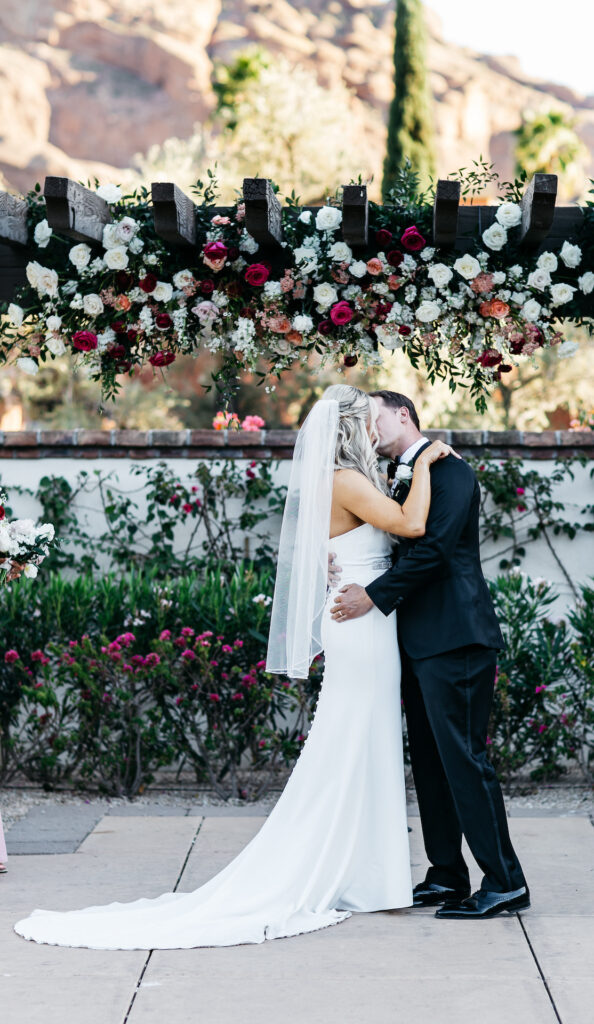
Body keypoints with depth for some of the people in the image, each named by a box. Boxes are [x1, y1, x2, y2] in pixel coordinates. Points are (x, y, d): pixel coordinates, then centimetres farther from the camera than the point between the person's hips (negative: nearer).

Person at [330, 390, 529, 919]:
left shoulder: (448, 470, -8)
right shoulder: (400, 479, 20)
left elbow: (434, 546, -18)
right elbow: (400, 551, 16)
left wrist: (375, 596, -16)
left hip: (454, 639, -10)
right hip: (420, 640, 10)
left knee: (463, 757, -10)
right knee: (430, 759, 12)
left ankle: (505, 882, -5)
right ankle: (447, 875, 19)